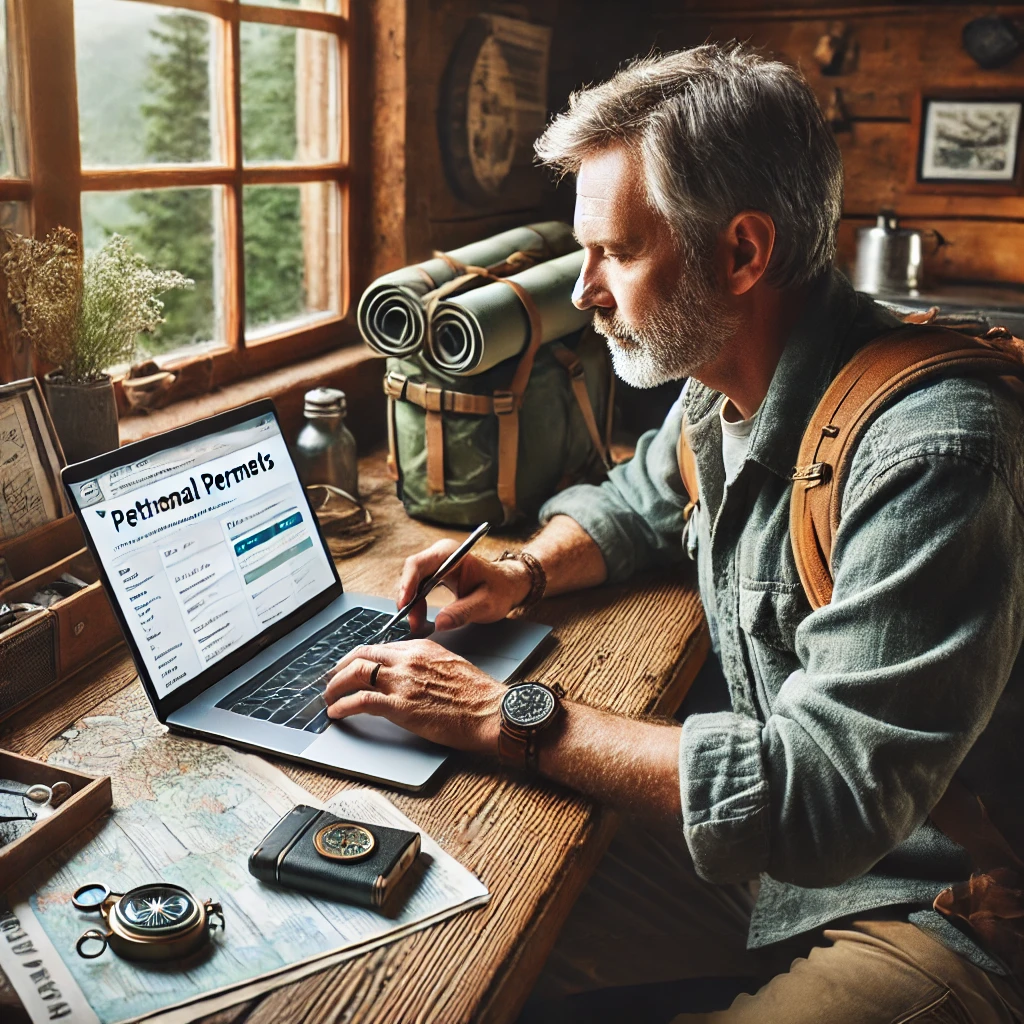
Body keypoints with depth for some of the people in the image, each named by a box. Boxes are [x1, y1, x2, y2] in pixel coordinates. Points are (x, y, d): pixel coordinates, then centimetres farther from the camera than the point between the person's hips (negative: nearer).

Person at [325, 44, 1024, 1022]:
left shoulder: (932, 454, -30)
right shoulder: (717, 394, -2)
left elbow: (826, 799, -32)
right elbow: (634, 503, 20)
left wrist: (506, 715, -29)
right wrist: (525, 571, -2)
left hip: (929, 905, -7)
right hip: (783, 843, 7)